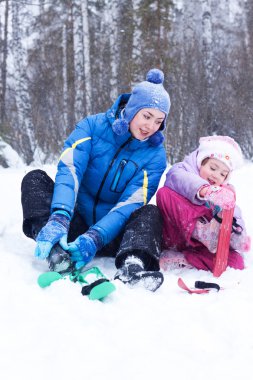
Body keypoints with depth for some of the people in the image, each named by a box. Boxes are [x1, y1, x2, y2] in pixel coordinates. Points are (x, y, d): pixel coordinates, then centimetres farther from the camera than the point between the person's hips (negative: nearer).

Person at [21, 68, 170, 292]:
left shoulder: (154, 155, -5)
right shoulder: (93, 127, -5)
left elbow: (131, 204, -16)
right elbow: (69, 170, -20)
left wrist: (95, 238, -34)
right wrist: (59, 218, -39)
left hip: (111, 232, 0)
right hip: (75, 223, 0)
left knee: (151, 214, -27)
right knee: (35, 179, -20)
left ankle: (133, 266, -55)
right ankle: (57, 250, -44)